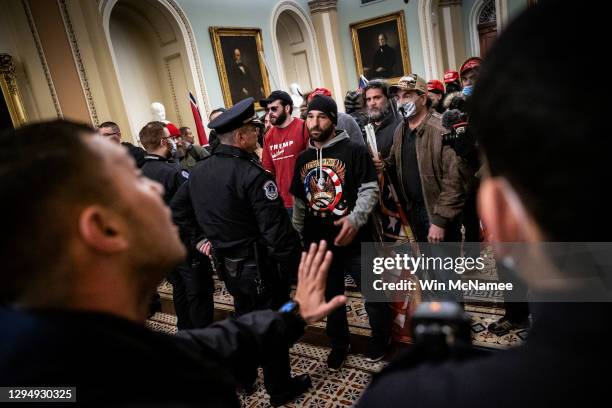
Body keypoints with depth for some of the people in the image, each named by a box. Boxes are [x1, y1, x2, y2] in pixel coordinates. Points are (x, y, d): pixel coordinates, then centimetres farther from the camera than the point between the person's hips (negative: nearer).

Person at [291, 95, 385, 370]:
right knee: (331, 298, 18)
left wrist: (355, 219, -27)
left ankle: (381, 343, 35)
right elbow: (299, 202, 15)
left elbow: (369, 190, -11)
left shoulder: (354, 151, -8)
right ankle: (339, 344, 39)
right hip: (319, 243, 5)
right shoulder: (303, 159, 9)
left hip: (355, 241, -4)